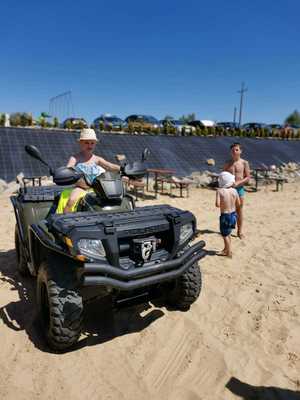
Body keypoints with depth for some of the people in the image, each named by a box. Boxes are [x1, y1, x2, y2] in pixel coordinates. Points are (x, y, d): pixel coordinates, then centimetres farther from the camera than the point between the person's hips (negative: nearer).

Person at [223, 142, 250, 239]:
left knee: (239, 210, 6)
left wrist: (237, 183, -17)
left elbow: (248, 177, -5)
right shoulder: (227, 163, 4)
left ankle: (240, 231, 17)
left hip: (239, 188, -1)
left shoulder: (244, 163, -2)